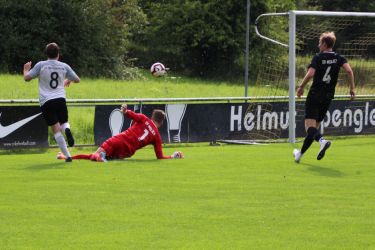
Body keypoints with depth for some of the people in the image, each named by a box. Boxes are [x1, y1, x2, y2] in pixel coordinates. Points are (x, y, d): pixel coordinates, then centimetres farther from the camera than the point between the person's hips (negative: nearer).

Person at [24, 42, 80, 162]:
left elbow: (27, 78, 2)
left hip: (46, 101, -2)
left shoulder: (41, 65, -1)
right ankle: (67, 129, -19)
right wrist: (68, 80, 40)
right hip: (60, 99, 2)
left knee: (56, 129, -2)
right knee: (64, 122, 21)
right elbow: (77, 80, 17)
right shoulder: (64, 66, 7)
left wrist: (26, 70, 24)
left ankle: (67, 155, -11)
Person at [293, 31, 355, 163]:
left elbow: (310, 74, -17)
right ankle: (301, 153, 6)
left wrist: (301, 87, -4)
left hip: (315, 94, -5)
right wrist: (352, 88, -4)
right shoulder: (339, 58, 5)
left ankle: (322, 140, -35)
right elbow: (349, 70, -10)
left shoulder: (318, 57, -5)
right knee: (315, 125, 12)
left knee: (310, 124, -9)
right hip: (328, 96, 5)